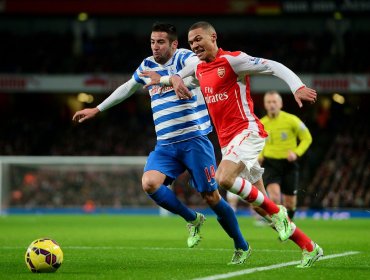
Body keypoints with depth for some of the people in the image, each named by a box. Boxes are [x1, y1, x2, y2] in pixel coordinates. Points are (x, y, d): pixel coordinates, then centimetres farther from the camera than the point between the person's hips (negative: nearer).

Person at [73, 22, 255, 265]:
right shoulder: (147, 66, 13)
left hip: (195, 140, -5)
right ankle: (193, 220, 4)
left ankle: (242, 247, 15)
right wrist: (97, 109, 35)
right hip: (166, 145, 5)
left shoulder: (184, 58, -6)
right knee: (149, 183, -20)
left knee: (211, 196, -5)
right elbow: (127, 88, 31)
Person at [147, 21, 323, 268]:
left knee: (224, 178, -31)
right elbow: (178, 74, 31)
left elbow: (274, 67, -12)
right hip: (227, 141, 8)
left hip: (246, 130, -8)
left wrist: (298, 87, -27)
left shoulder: (232, 60, -8)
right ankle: (309, 248, 12)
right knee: (258, 204, 5)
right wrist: (174, 79, 6)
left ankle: (275, 212, -12)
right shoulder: (198, 68, 15)